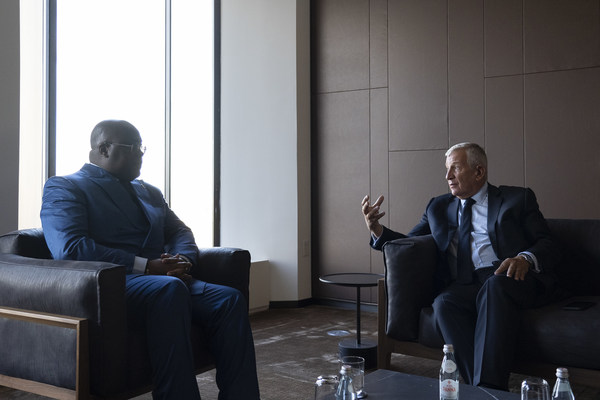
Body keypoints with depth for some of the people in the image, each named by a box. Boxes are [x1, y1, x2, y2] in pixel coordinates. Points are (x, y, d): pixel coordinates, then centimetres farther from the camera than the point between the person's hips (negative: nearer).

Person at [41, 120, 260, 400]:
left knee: (230, 300, -22)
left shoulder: (149, 192, 29)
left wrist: (182, 261, -4)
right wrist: (147, 266, -17)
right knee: (169, 289, -38)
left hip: (166, 280, 7)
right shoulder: (63, 188, 6)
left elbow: (180, 232, 23)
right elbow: (70, 248, -11)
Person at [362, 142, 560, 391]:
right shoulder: (438, 207, 24)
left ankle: (488, 386, -37)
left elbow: (548, 246, 7)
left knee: (495, 285, -37)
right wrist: (378, 231, 2)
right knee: (444, 303, -31)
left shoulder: (518, 199, 14)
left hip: (514, 280, -2)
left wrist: (525, 259, -17)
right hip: (464, 285, 3)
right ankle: (478, 386, -32)